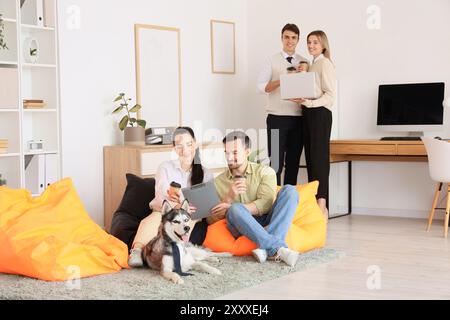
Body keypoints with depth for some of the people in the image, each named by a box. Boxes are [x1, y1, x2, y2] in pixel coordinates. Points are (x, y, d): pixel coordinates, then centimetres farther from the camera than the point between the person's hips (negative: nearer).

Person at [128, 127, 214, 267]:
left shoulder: (206, 174, 15)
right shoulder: (165, 168, 12)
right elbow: (160, 200, -3)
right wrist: (176, 207, -27)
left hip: (194, 222, 1)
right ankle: (137, 250, -57)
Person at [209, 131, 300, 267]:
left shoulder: (265, 172, 8)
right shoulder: (218, 182, 12)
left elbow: (265, 204, -9)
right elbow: (211, 220, 3)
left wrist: (230, 208, -16)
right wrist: (229, 198, -14)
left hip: (266, 224, 1)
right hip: (241, 227, -1)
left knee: (289, 190, -21)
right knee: (235, 209, -32)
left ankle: (267, 248, -37)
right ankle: (278, 248, -37)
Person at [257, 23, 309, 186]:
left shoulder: (304, 62, 12)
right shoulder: (272, 61, 4)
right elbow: (261, 86, -5)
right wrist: (282, 80, -18)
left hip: (298, 118, 3)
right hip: (277, 117, -3)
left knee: (293, 162, 8)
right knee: (276, 162, -6)